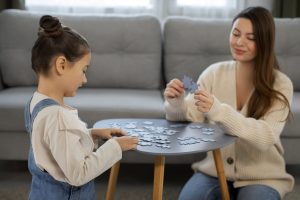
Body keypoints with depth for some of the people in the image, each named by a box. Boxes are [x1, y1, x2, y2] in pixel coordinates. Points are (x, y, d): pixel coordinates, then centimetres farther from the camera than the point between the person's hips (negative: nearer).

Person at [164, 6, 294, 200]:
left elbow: (265, 137, -25)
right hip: (214, 169, 2)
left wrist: (218, 111, -39)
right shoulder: (214, 73, -2)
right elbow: (188, 117, -6)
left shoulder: (280, 84, -11)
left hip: (262, 177, -1)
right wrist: (175, 102, -29)